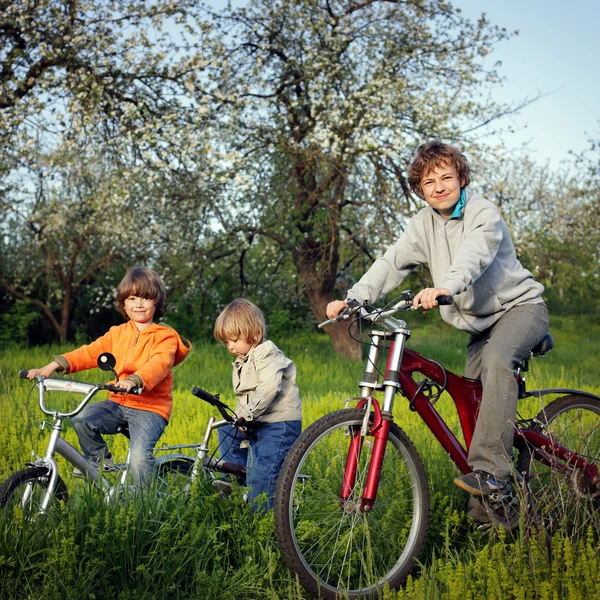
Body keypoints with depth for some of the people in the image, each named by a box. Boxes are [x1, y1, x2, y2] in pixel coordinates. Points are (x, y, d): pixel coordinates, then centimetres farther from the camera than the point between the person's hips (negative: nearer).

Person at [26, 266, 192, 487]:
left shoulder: (165, 336, -3)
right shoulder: (117, 333, 14)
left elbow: (159, 364, -22)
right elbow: (90, 352, 4)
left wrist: (134, 381, -42)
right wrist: (55, 365, -13)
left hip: (150, 408, -5)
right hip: (118, 403, 5)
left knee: (139, 458, -26)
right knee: (80, 418, -19)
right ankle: (100, 459, 6)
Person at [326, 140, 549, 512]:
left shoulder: (484, 214, -16)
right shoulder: (425, 224, 2)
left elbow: (473, 255, -36)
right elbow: (392, 263, -7)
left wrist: (444, 288, -56)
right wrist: (352, 299, -22)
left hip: (520, 305, -7)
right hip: (479, 321, 7)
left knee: (495, 358, -36)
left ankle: (492, 469, -37)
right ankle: (483, 505, 14)